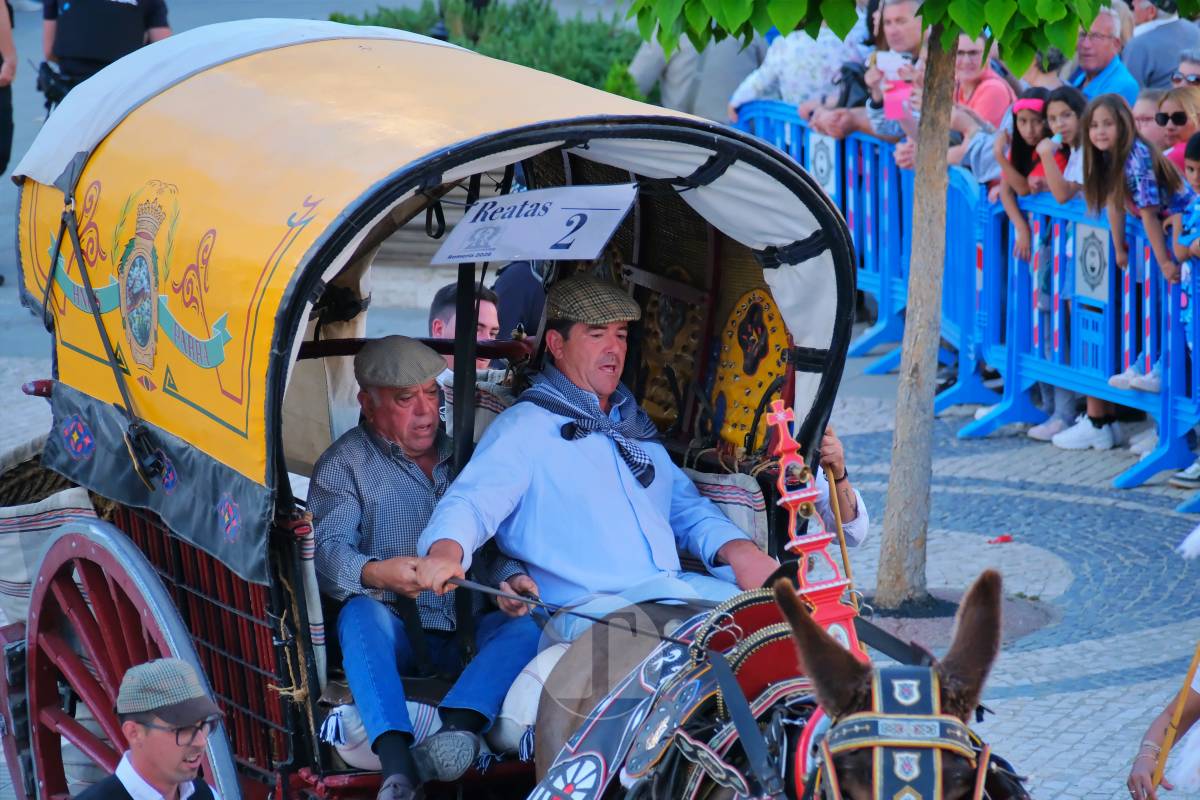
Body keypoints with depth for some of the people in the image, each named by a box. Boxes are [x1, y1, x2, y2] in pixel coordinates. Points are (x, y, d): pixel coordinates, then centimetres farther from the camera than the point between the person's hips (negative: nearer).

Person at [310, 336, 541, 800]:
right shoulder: (344, 464, 5)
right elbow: (327, 549, -10)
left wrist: (509, 578, -12)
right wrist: (375, 573, -33)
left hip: (470, 632, 3)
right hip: (398, 634, -3)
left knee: (529, 624, -28)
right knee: (360, 614, -36)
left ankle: (455, 729, -51)